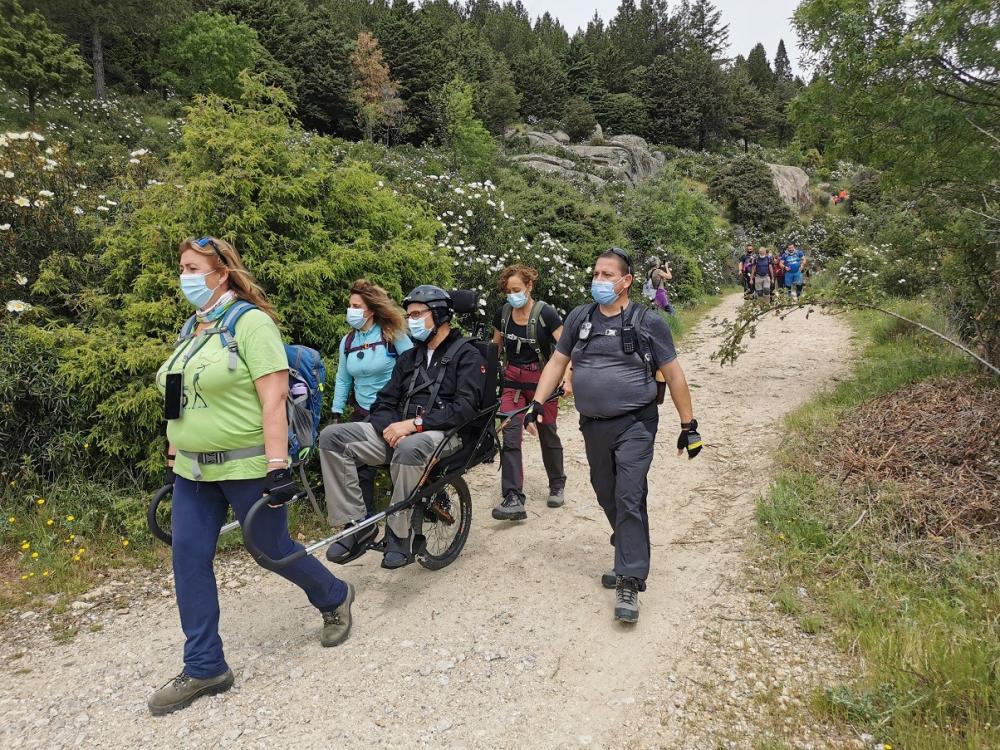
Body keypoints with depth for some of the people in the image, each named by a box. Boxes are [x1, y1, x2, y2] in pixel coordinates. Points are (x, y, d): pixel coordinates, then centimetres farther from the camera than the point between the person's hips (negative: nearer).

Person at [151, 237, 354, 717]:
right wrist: (174, 460, 19)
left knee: (272, 549, 6)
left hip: (247, 467, -8)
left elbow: (273, 399, -20)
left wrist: (278, 469, -24)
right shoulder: (194, 330, 12)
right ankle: (204, 668, 17)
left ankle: (335, 598, 34)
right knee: (188, 559, 4)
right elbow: (183, 405, 18)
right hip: (194, 471, 8)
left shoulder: (250, 322, -13)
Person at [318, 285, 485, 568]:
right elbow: (384, 403, 14)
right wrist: (391, 427, -10)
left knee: (409, 448, -41)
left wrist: (414, 423, -22)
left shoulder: (467, 355, 0)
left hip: (442, 434, -6)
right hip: (399, 431, 7)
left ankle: (399, 535, -22)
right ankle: (357, 524, -13)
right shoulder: (409, 358, 21)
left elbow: (465, 407, -14)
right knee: (332, 436, -13)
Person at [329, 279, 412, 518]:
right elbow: (343, 380, 12)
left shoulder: (393, 335, -11)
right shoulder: (348, 341, 5)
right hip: (363, 413, 4)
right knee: (361, 469, 3)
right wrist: (336, 413, 9)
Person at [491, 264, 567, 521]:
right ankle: (513, 499, -12)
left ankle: (557, 485, 33)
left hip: (542, 380, -3)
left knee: (547, 433, 10)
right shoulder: (503, 313, 2)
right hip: (513, 380, 3)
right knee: (510, 436, -10)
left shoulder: (545, 313, -12)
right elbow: (495, 346, 14)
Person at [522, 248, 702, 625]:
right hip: (593, 425, 5)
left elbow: (673, 374, -1)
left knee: (629, 499, -11)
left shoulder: (648, 324, -5)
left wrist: (688, 425, -2)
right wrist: (537, 403, -1)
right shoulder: (579, 318, 6)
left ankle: (629, 582, -5)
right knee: (607, 497, 15)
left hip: (635, 424, -4)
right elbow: (557, 362, 10)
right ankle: (630, 557, 36)